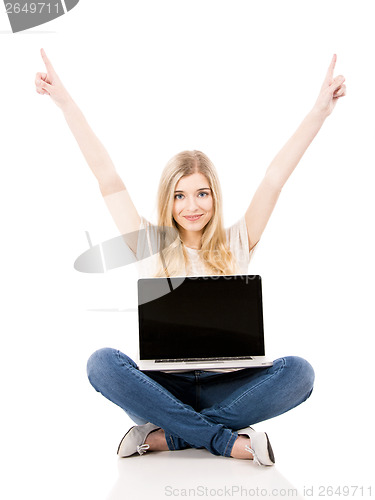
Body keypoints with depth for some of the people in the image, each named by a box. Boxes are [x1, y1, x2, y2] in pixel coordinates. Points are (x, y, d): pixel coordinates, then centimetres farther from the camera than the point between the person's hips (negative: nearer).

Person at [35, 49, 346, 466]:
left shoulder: (236, 245, 7)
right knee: (102, 362, -29)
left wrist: (321, 110, -1)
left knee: (297, 371, -27)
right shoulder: (150, 246, 6)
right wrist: (64, 102, 0)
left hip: (225, 386, 1)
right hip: (164, 384, 0)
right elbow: (107, 177, 2)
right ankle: (229, 442, -27)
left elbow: (275, 179, 2)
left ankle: (164, 436, -23)